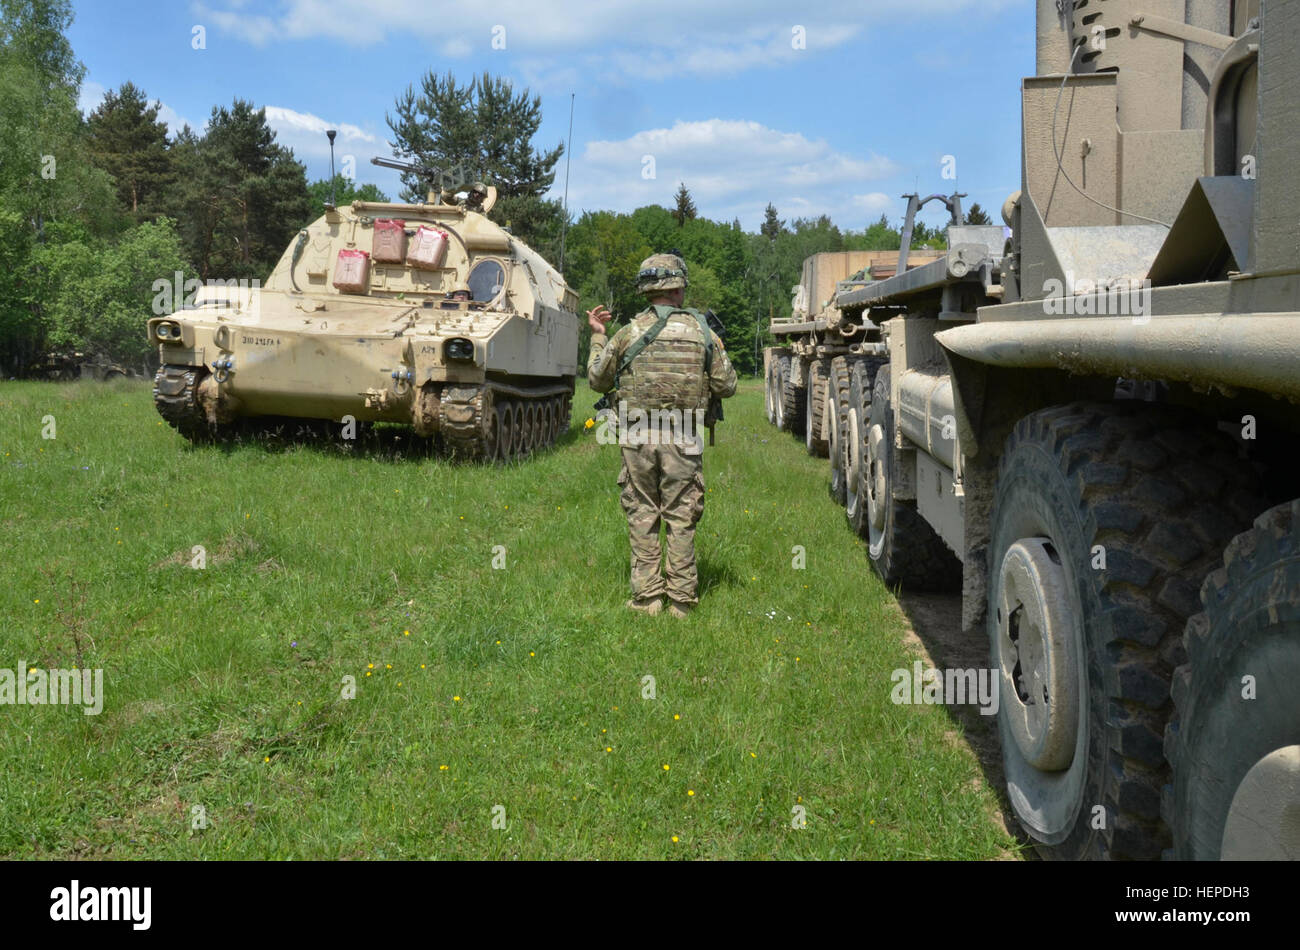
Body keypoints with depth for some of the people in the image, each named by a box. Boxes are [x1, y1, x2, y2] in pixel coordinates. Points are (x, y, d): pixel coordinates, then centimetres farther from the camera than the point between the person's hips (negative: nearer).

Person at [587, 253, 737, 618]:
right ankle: (681, 600, 10)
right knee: (681, 519, 7)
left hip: (638, 439, 0)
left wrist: (597, 337, 21)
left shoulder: (629, 333, -2)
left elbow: (598, 380, 8)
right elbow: (726, 386, 4)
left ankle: (646, 597, 10)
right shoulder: (702, 332, 0)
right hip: (684, 441, 0)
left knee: (642, 517, 8)